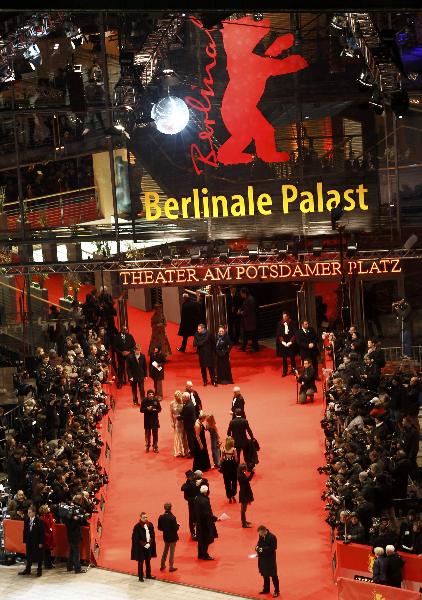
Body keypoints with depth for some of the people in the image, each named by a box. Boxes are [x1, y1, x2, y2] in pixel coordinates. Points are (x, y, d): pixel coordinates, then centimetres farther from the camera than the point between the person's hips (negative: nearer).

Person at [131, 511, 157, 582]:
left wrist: (149, 543, -6)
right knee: (141, 561, 3)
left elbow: (153, 535, 6)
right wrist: (144, 544, -15)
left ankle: (148, 574, 27)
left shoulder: (150, 525, 1)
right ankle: (140, 576, 12)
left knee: (148, 561, 15)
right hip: (141, 547, -5)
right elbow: (136, 538, -12)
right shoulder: (137, 526, -13)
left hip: (149, 546, 5)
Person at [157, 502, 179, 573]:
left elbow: (159, 528, -2)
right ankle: (171, 567, 15)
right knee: (172, 552, 8)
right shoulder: (172, 518, -24)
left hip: (165, 537, 5)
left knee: (165, 551, 23)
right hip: (172, 537, -5)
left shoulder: (161, 517, -9)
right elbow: (175, 528, -23)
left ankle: (162, 565, 29)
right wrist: (178, 525, -3)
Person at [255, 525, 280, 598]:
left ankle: (277, 591, 8)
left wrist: (263, 549, -26)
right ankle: (266, 589, 33)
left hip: (270, 558, -8)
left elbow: (273, 547, -22)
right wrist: (257, 547, -6)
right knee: (265, 574, 19)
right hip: (263, 558, 8)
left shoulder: (272, 537, -22)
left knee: (273, 575, -1)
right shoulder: (261, 536, 1)